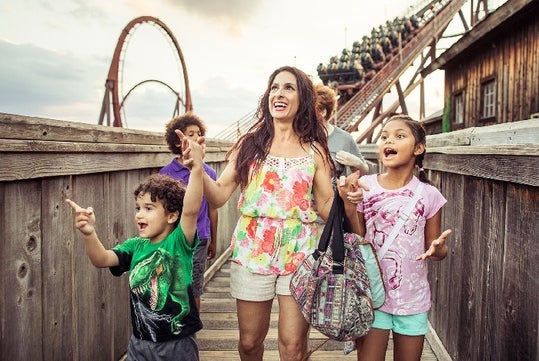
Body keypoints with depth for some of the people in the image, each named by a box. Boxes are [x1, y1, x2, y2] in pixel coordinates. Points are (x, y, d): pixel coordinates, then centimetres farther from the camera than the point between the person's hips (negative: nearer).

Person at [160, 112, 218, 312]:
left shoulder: (208, 172, 3)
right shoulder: (166, 173, -1)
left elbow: (212, 209, 9)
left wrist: (213, 241, 13)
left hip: (199, 239, 1)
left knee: (193, 291, 9)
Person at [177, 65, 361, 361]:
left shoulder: (315, 150, 4)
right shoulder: (250, 143, 4)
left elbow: (327, 208, 3)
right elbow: (219, 196, -3)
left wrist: (345, 197, -17)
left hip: (299, 253, 0)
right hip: (252, 251, 1)